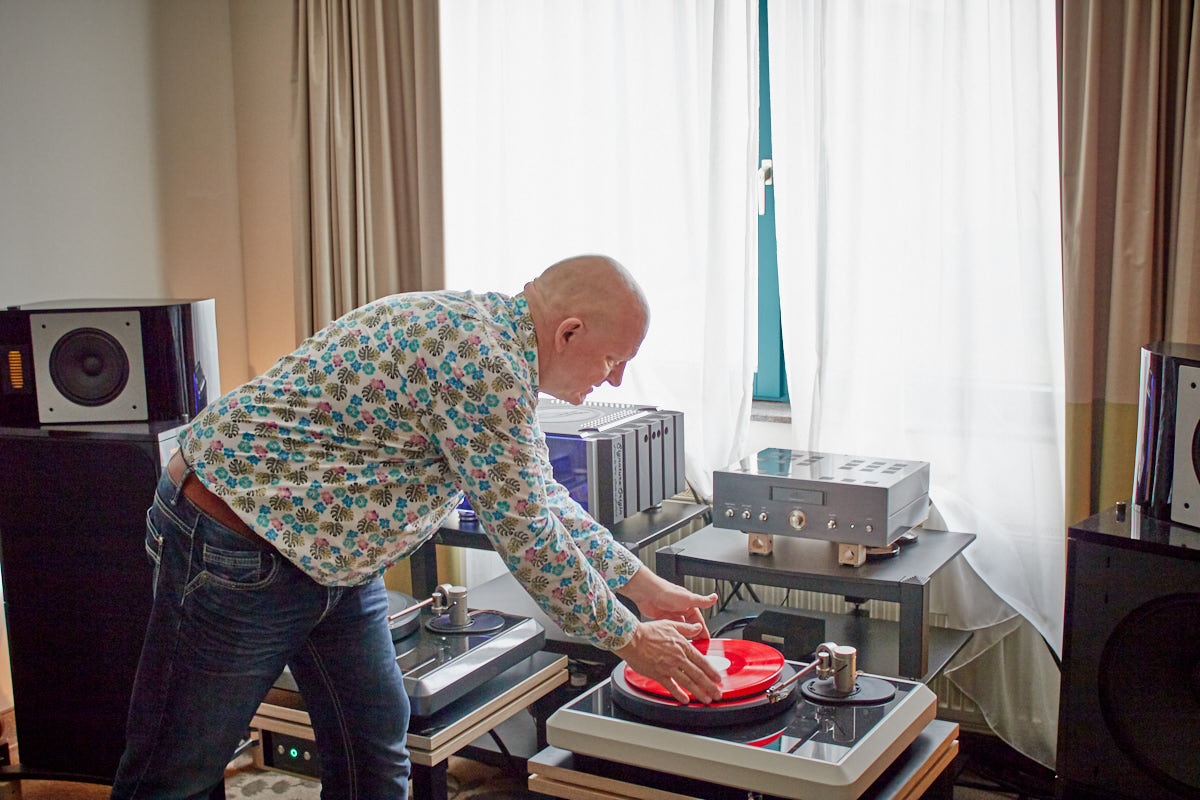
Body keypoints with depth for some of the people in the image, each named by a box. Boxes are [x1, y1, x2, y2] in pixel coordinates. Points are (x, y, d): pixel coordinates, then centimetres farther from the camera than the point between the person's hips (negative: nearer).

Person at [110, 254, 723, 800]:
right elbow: (526, 538, -20)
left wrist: (644, 585, 18)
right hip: (234, 546, -10)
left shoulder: (487, 329, 6)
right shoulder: (483, 360, -25)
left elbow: (542, 497, 17)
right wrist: (630, 640, -7)